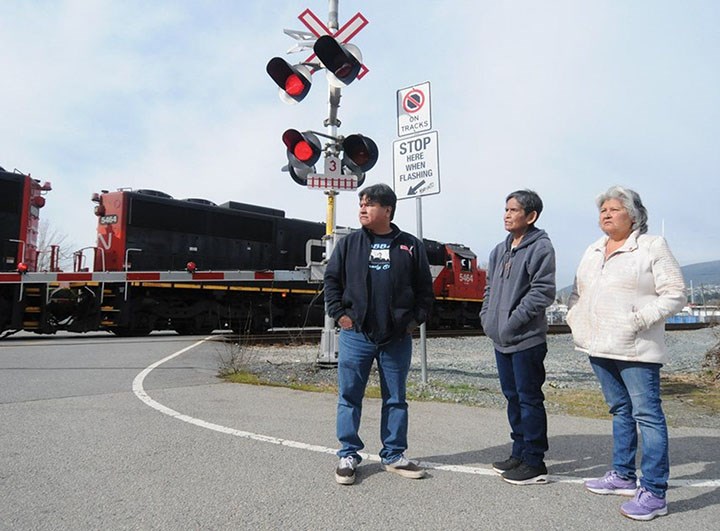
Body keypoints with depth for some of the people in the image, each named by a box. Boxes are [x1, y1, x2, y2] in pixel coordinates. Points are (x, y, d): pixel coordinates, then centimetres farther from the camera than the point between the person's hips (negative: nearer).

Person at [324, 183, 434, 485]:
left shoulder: (411, 246, 5)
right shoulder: (349, 244, 5)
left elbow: (425, 288, 9)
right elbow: (332, 280, 7)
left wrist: (416, 319, 0)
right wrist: (339, 314, -2)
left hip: (397, 338, 1)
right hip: (355, 335, 0)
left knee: (396, 399, 11)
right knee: (349, 396, 5)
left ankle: (394, 456, 25)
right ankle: (348, 455, 20)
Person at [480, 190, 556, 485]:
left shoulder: (540, 247, -10)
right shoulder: (501, 249, 15)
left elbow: (543, 292, -17)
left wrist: (514, 321, -18)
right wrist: (486, 316, 8)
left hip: (527, 339, -8)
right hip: (501, 339, 8)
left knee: (529, 399, 1)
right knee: (512, 397, 17)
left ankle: (535, 462, 13)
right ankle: (519, 453, 30)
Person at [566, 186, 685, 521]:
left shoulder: (652, 247, -4)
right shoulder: (593, 252, 16)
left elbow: (674, 294, -8)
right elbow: (578, 292, 23)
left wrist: (640, 320, -17)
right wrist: (575, 318, 8)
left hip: (635, 349, -7)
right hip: (600, 347, 7)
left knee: (647, 415, -4)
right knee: (620, 411, 16)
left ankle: (654, 493, 3)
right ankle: (623, 476, 27)